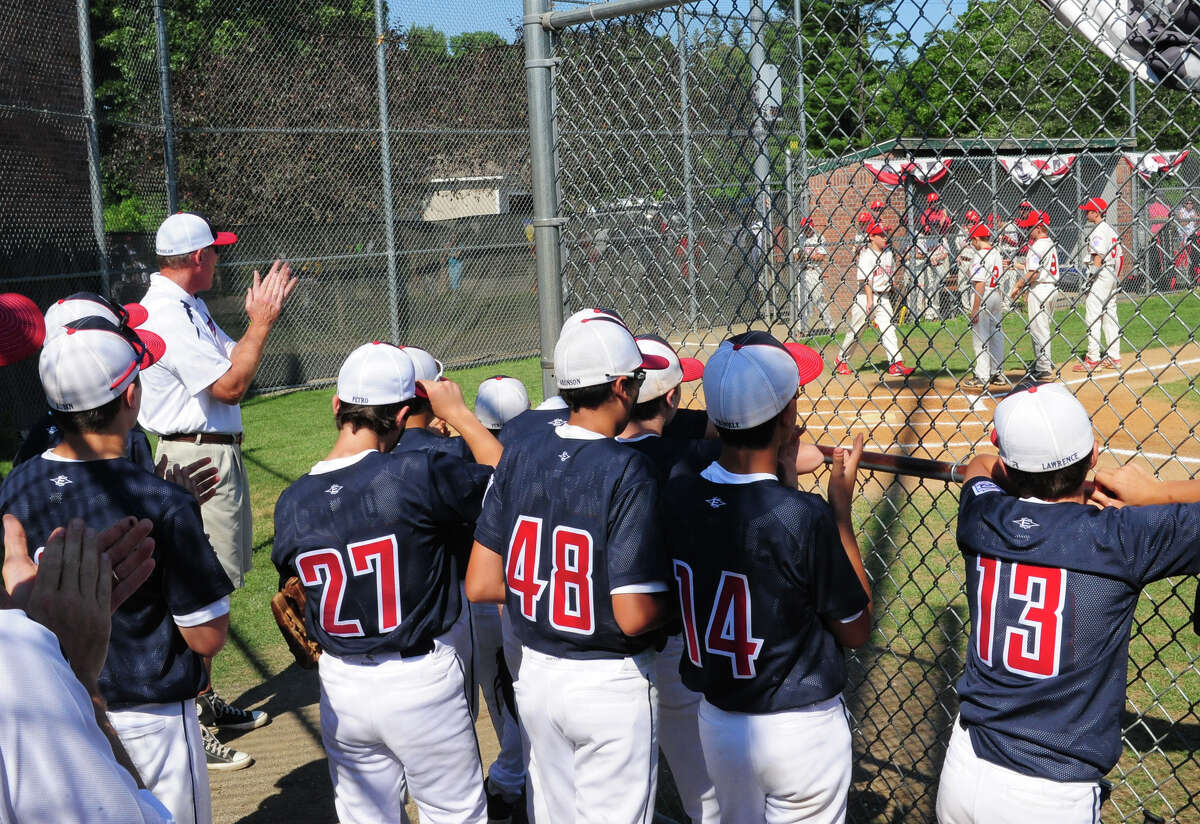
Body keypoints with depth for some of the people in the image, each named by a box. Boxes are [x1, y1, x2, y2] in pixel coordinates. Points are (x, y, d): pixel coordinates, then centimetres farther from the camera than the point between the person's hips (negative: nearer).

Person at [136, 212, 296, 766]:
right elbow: (229, 386, -22)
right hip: (197, 461, -11)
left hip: (217, 456, 11)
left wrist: (261, 315, 4)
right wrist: (261, 322, -15)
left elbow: (232, 360, 16)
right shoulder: (167, 313, -19)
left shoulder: (189, 306, 14)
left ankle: (206, 703, 29)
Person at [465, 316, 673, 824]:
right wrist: (674, 598, -3)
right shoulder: (628, 471, -20)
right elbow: (634, 616, -23)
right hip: (612, 685, -6)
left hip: (535, 673, 6)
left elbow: (480, 586, -2)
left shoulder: (518, 458, -3)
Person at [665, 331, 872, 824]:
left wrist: (783, 483, 3)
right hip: (802, 731, -5)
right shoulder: (804, 517, -25)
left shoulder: (675, 497, -11)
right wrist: (841, 504, -9)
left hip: (716, 725, 5)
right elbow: (857, 631, -9)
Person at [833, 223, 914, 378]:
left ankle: (895, 364, -12)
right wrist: (870, 300, -24)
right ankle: (841, 360, 23)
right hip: (865, 296, -6)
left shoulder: (888, 253, 9)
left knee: (889, 329, -7)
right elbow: (866, 280, -19)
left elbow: (892, 274, 23)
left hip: (883, 297, 6)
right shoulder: (867, 255, -12)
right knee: (854, 331, 6)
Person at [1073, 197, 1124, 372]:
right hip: (1112, 277, 10)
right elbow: (1120, 255, 19)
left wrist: (1091, 279, -19)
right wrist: (1116, 277, 22)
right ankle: (1114, 358, 16)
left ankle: (1093, 359, -10)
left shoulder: (1098, 231, -13)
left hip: (1100, 277, -10)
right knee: (1110, 316, 13)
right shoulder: (1111, 230, 16)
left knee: (1093, 317, -8)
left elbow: (1098, 258, -20)